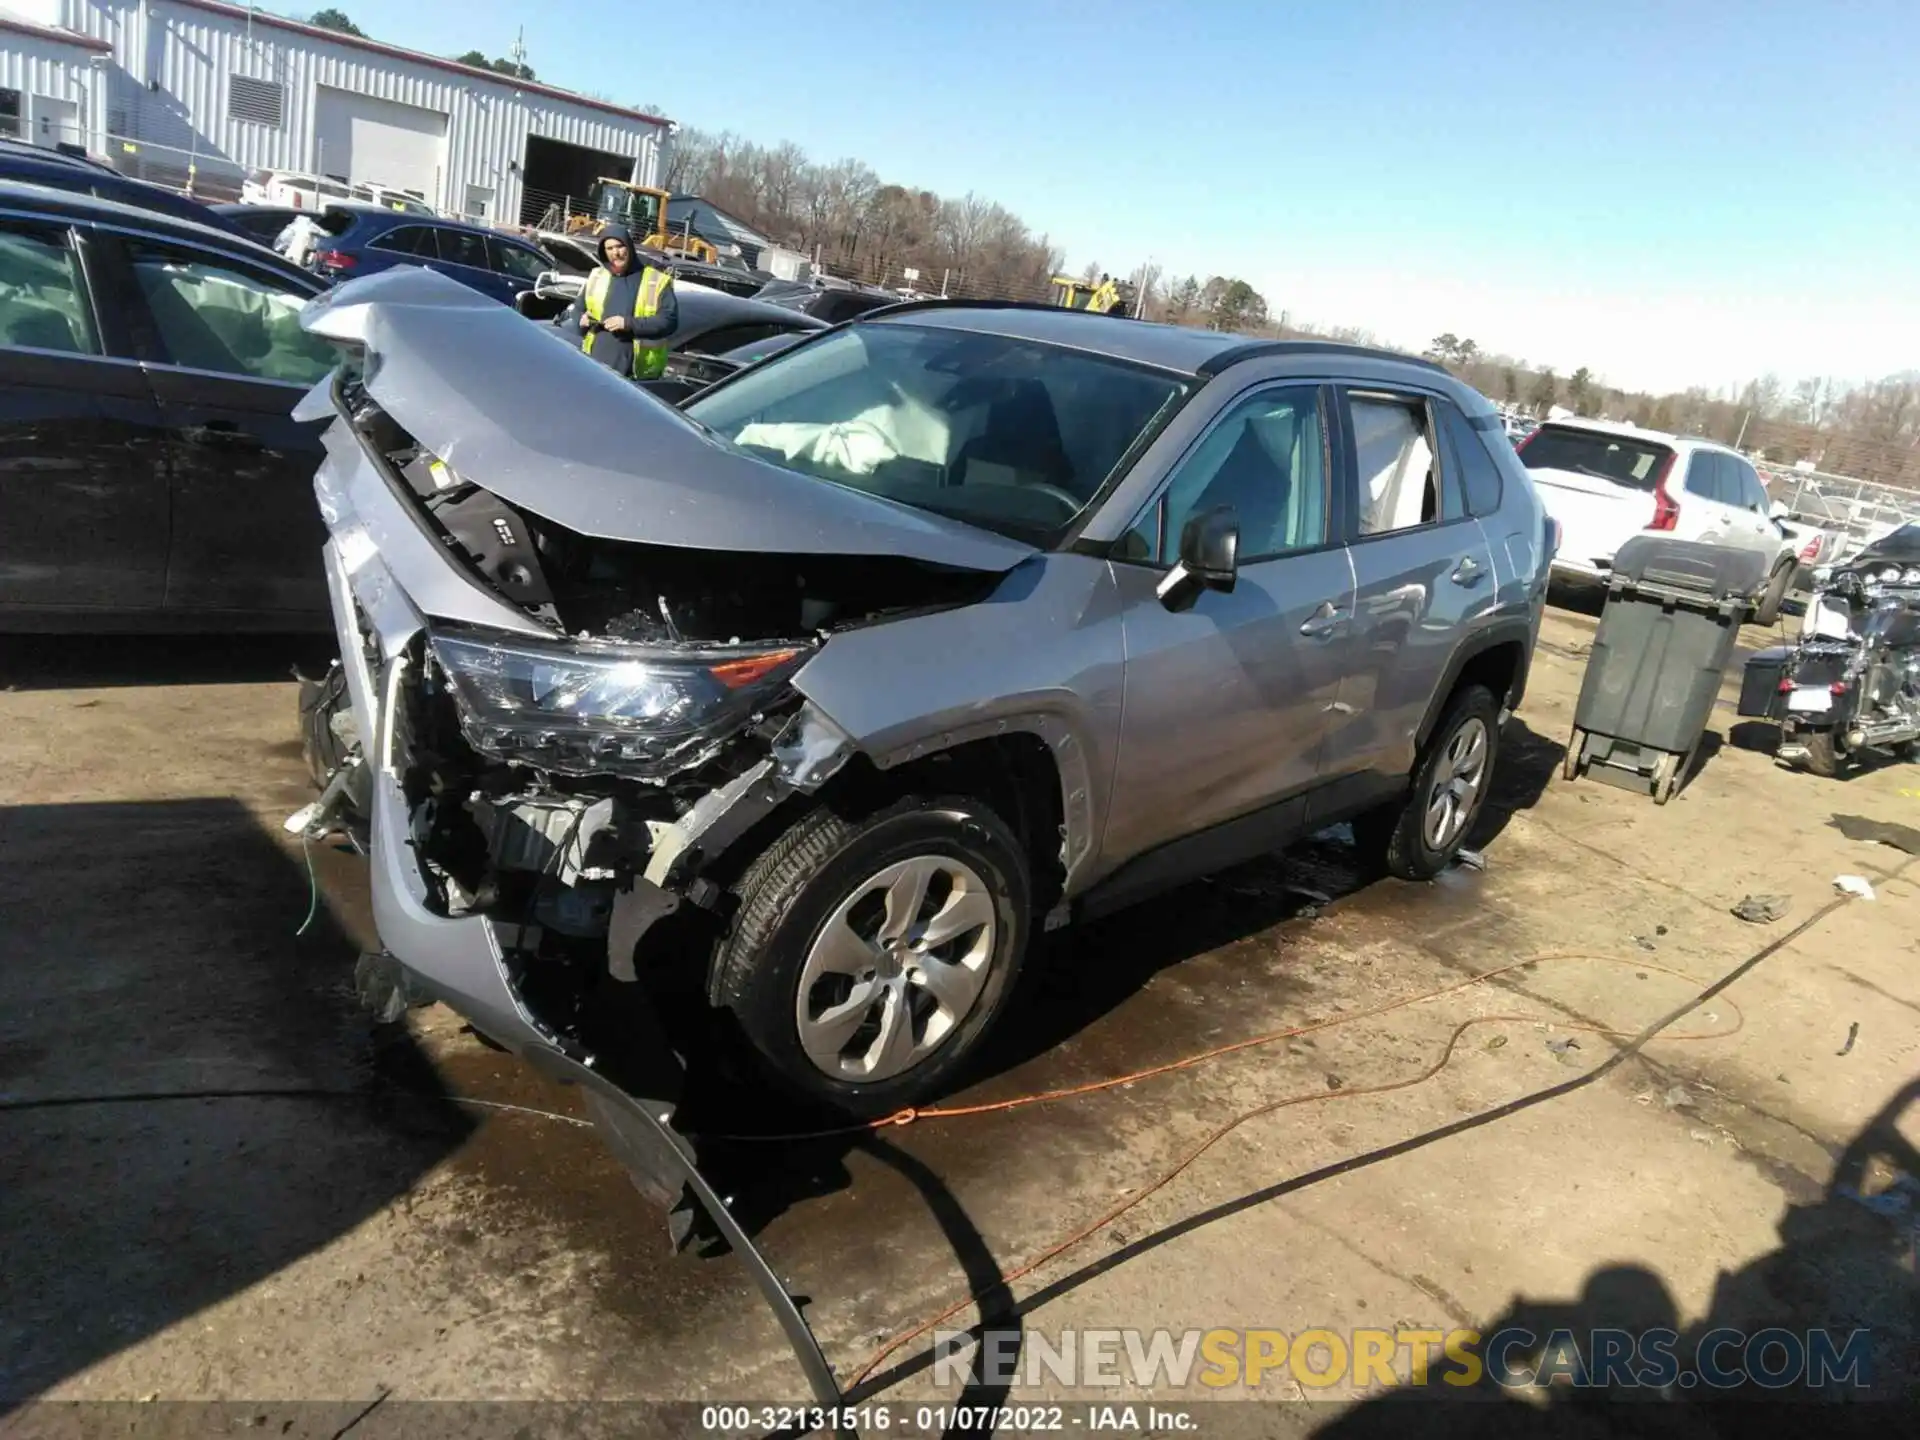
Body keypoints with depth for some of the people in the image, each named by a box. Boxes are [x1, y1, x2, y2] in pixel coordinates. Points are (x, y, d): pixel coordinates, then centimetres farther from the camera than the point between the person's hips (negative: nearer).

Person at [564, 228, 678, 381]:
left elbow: (669, 320, -11)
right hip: (595, 368, 5)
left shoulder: (657, 281, -2)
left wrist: (629, 324, -20)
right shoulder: (596, 276, 15)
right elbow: (577, 309, 25)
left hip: (636, 374, -5)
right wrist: (581, 319, -1)